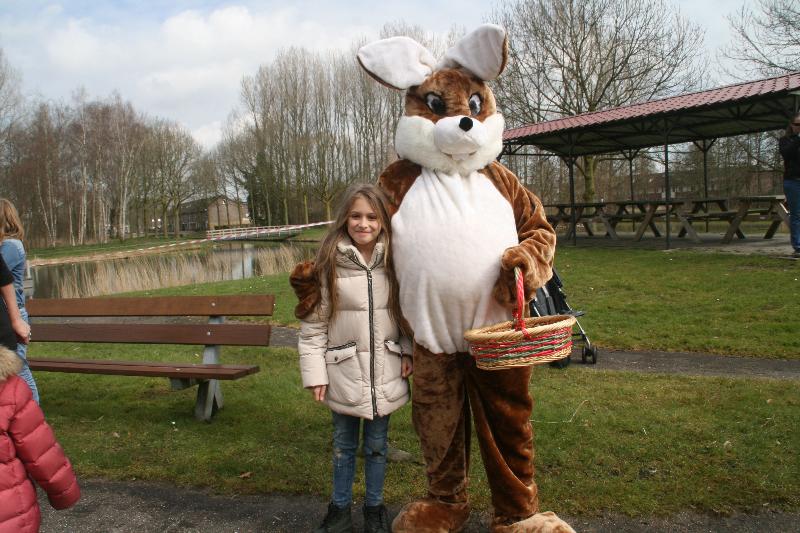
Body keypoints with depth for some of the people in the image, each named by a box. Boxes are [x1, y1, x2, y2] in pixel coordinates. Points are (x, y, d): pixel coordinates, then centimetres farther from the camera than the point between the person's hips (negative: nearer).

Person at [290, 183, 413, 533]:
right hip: (344, 372, -1)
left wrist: (408, 351, -3)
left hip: (384, 371, 1)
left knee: (377, 445, 16)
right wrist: (314, 373, -8)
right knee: (343, 445, 16)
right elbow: (313, 323, -7)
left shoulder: (393, 262, -2)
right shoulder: (329, 264, -9)